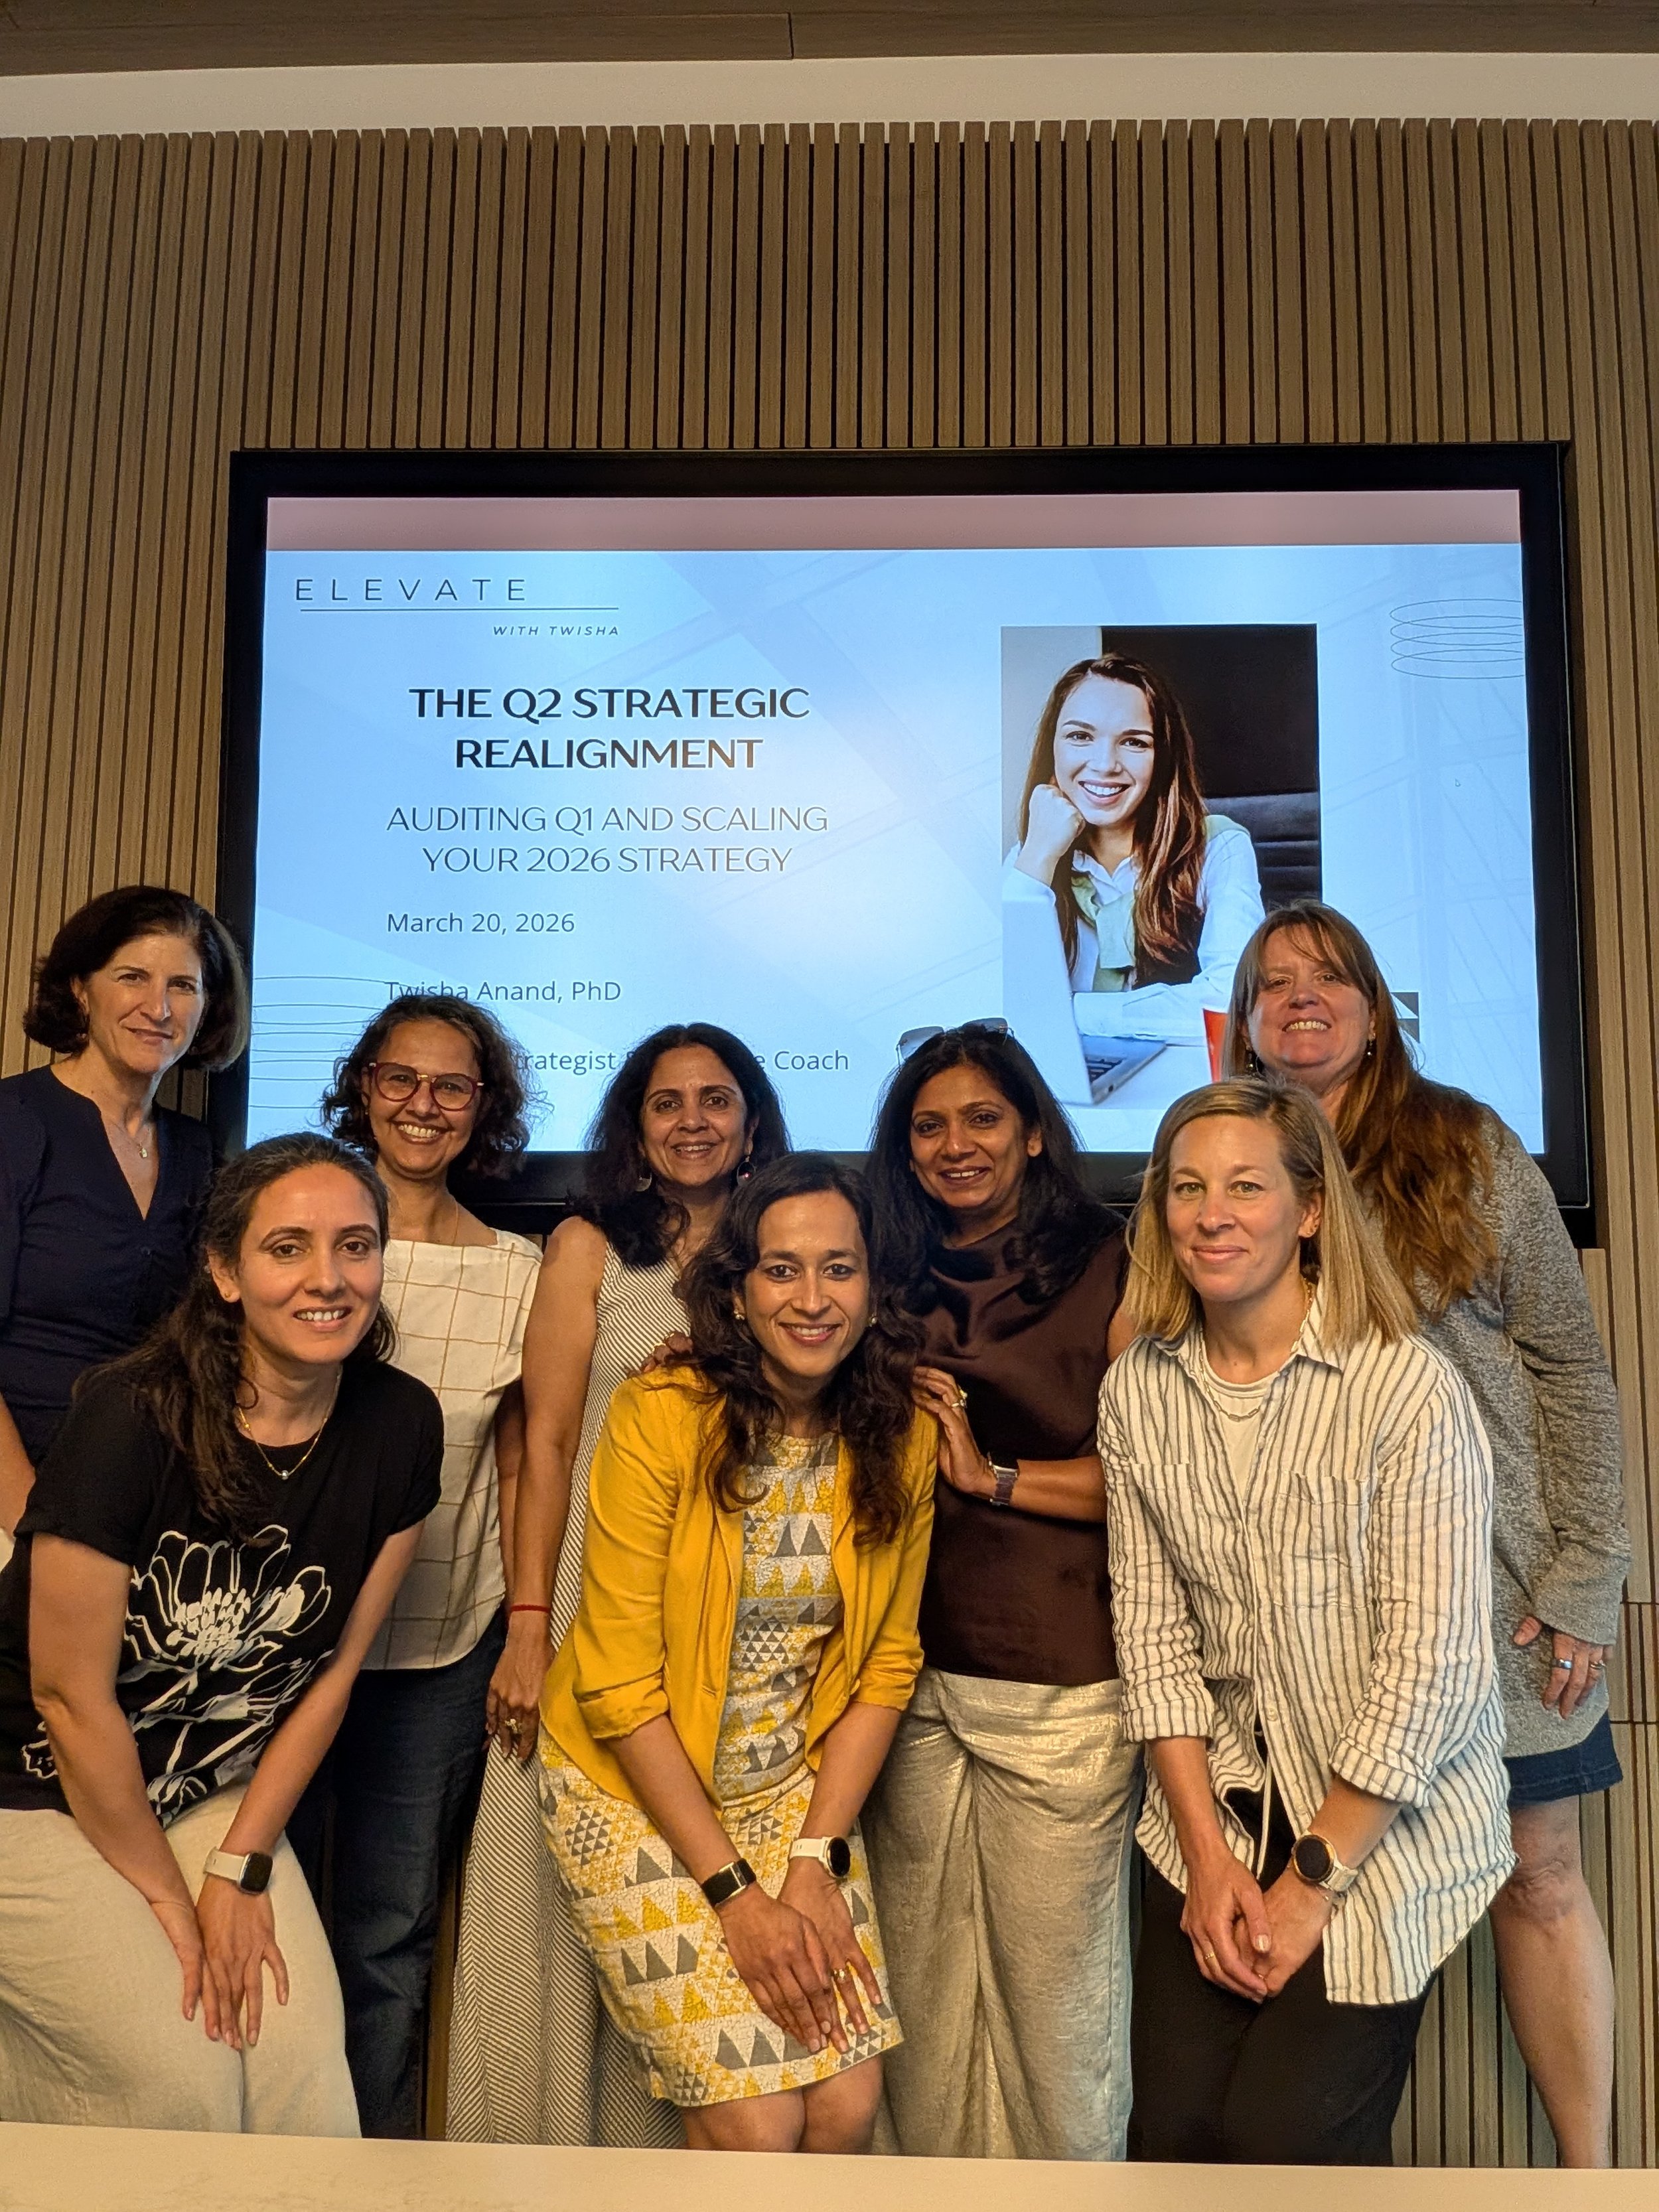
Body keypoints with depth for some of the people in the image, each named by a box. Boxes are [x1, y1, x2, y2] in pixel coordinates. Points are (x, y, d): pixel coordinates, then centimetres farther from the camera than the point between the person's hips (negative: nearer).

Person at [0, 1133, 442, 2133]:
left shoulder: (401, 1425, -12)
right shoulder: (134, 1416, -26)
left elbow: (333, 1670, -3)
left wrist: (239, 1867, -4)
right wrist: (169, 1900, -9)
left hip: (218, 1792, 4)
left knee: (306, 2081, -6)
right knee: (184, 2089, -8)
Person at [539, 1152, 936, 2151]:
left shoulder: (902, 1440, -6)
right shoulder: (661, 1417, -20)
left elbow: (886, 1666, 1)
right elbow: (619, 1685, -17)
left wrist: (816, 1861, -7)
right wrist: (733, 1891, -14)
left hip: (797, 1788, 4)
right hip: (636, 1785, -3)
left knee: (850, 2102, -2)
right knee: (756, 2121, -6)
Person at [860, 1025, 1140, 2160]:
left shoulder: (1109, 1266, -3)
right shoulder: (901, 1284, 12)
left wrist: (993, 1474, -11)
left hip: (1061, 1689, -4)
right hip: (914, 1676, 5)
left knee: (1056, 1992, 5)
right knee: (922, 1997, 13)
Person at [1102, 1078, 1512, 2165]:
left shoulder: (1411, 1390, -19)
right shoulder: (1139, 1393, -3)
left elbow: (1431, 1668, -17)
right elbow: (1153, 1635, 0)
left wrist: (1310, 1882, -12)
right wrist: (1208, 1852, -6)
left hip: (1387, 1826, -4)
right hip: (1220, 1809, 4)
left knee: (1280, 2137, -5)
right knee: (1174, 2131, 1)